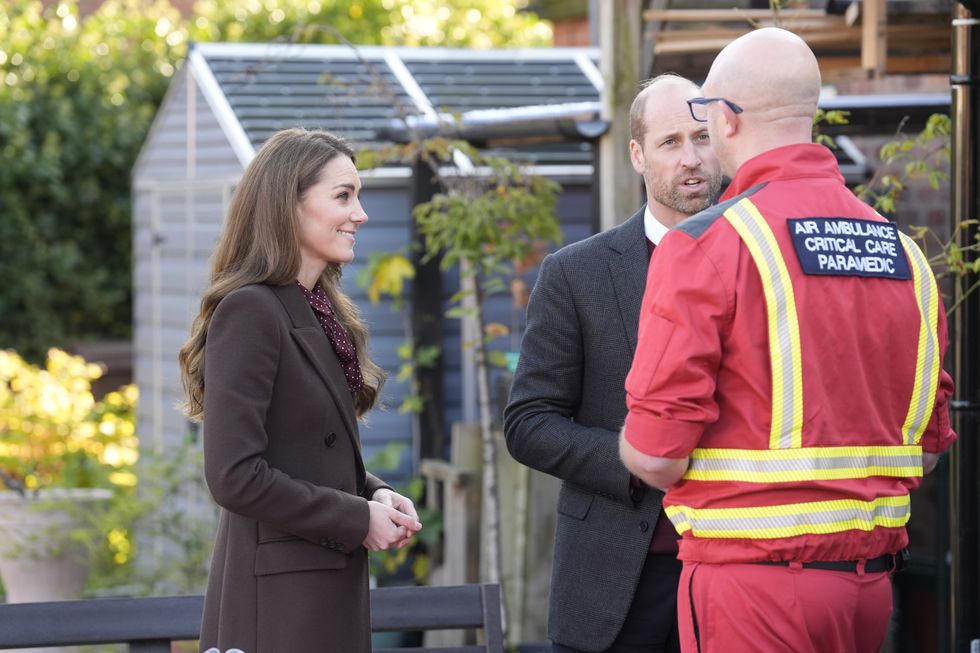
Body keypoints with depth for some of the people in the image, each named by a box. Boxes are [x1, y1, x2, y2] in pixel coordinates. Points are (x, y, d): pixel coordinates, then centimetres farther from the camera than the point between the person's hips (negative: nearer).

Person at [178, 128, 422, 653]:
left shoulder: (322, 312, 13)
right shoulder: (249, 311, -14)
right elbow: (234, 475, -20)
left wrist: (376, 495, 1)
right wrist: (358, 519, -14)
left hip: (331, 588, 9)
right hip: (277, 597, -9)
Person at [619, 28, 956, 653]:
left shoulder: (706, 245, -11)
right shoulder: (903, 252, 8)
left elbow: (655, 455, -14)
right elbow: (927, 445, 12)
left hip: (754, 583, -6)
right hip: (871, 583, 6)